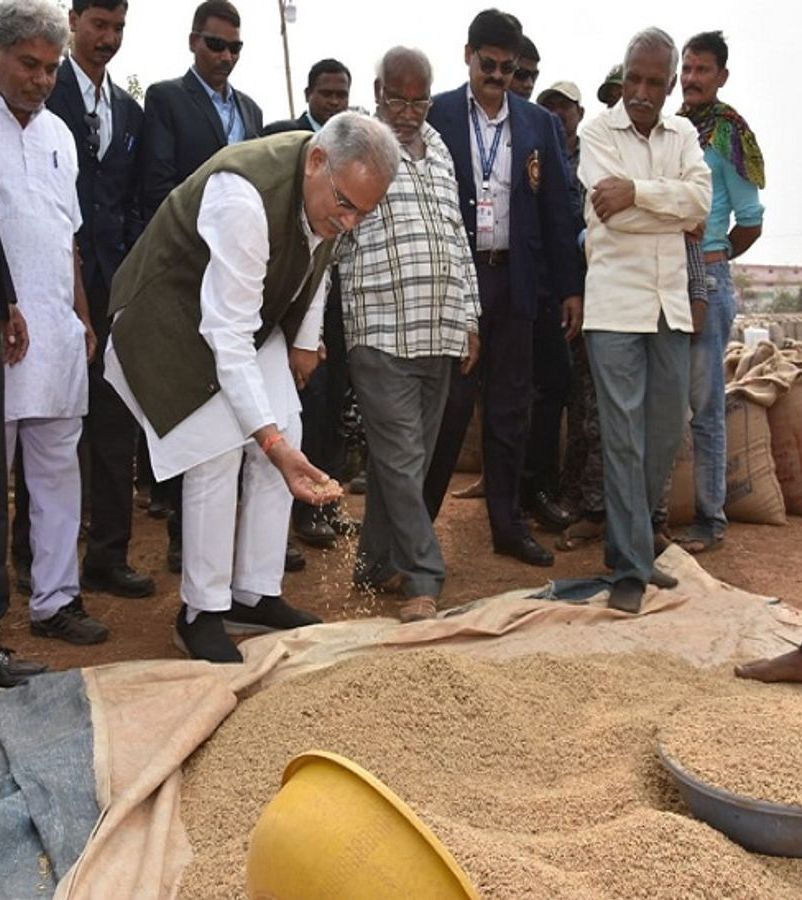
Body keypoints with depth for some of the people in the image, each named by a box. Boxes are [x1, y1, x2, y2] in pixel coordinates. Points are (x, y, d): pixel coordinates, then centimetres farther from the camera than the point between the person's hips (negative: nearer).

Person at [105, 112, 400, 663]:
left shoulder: (336, 182, -13)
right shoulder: (244, 197, -37)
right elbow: (227, 335, -37)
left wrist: (306, 340, 5)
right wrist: (272, 440, -40)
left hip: (256, 314, 8)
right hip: (178, 314, -7)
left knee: (283, 441, -1)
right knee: (219, 451, -17)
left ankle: (256, 595, 10)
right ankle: (202, 612, -1)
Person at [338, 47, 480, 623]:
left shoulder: (439, 148, 17)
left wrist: (469, 318, 15)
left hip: (440, 332, 6)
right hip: (381, 332, -6)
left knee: (411, 456, 10)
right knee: (400, 459, -5)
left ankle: (378, 561, 23)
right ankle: (425, 578, 2)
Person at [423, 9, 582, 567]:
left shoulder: (538, 124, 9)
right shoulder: (438, 115, 0)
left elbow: (557, 208, 8)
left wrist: (570, 287, 5)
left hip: (513, 279, 3)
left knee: (510, 407, 8)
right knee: (451, 404, -1)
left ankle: (508, 524, 18)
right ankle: (417, 519, 12)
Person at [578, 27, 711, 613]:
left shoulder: (684, 135, 13)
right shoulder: (598, 132, 1)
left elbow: (701, 197, -4)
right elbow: (610, 212, -12)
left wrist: (637, 191, -14)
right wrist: (678, 212, -4)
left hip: (671, 303, 5)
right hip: (616, 304, -4)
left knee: (667, 431, 10)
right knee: (623, 435, -6)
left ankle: (635, 536, 30)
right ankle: (631, 568, -1)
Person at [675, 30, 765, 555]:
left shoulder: (727, 132, -3)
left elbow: (750, 222, 0)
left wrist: (712, 259, 10)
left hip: (704, 280, -5)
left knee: (704, 406, -1)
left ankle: (711, 519, 7)